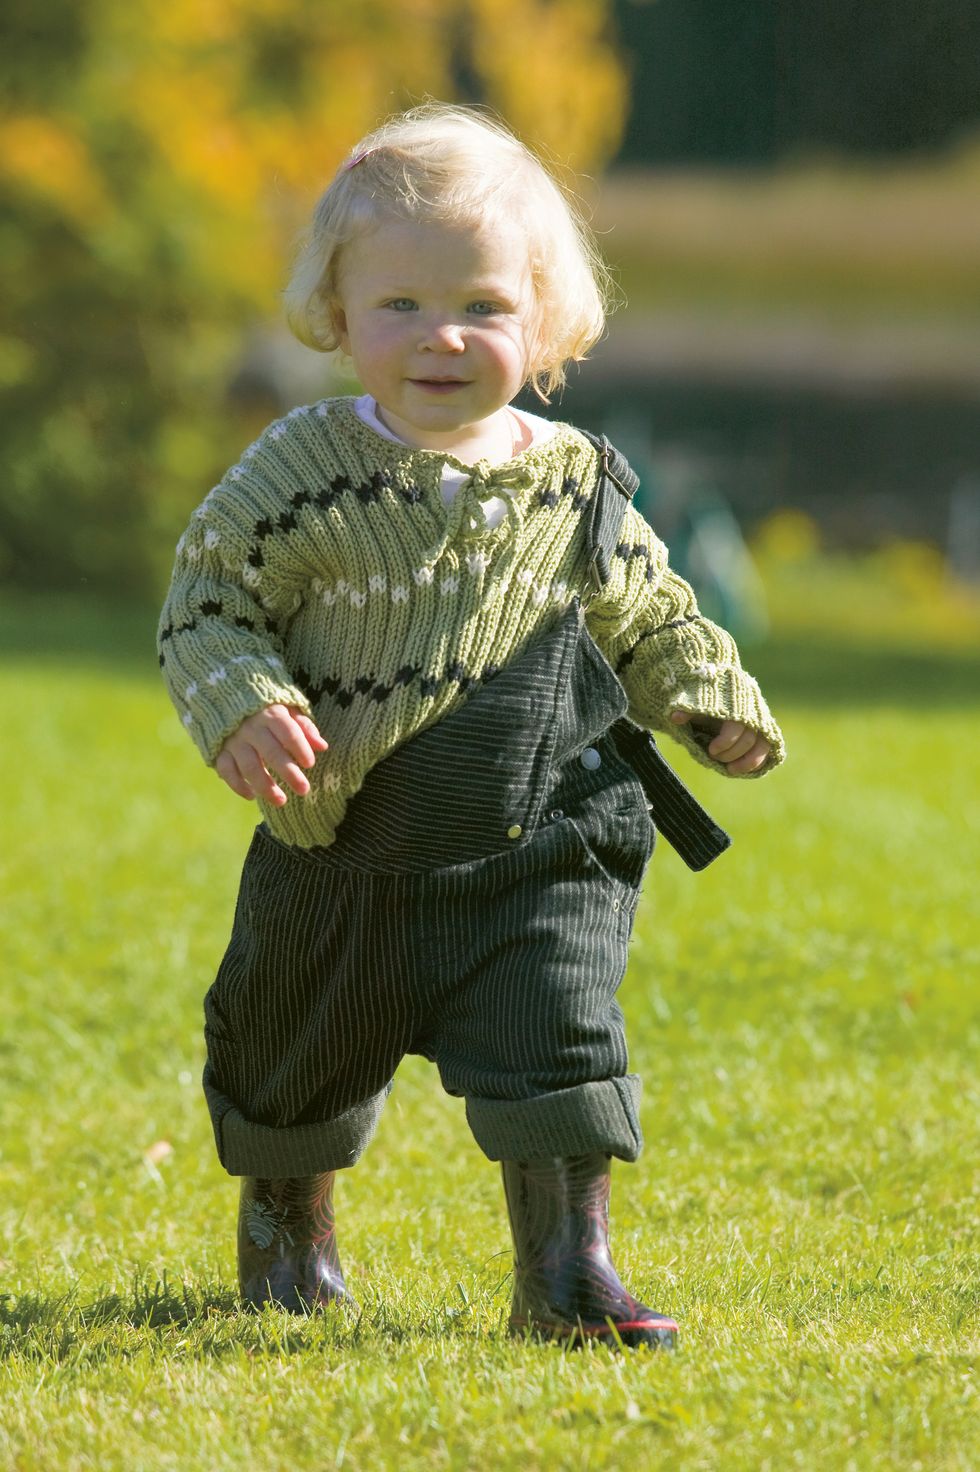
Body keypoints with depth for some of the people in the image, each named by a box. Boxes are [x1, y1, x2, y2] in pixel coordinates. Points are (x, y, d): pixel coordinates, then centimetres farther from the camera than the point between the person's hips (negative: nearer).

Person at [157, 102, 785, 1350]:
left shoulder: (571, 484, -4)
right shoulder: (305, 472, -12)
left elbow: (643, 616, 12)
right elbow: (206, 601, -9)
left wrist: (710, 700, -3)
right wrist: (241, 707, -27)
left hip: (535, 855, 0)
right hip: (340, 859, 0)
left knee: (557, 1045, -17)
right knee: (292, 1060, 19)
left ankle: (568, 1270, -7)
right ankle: (286, 1218, 48)